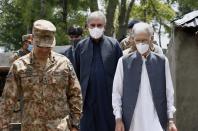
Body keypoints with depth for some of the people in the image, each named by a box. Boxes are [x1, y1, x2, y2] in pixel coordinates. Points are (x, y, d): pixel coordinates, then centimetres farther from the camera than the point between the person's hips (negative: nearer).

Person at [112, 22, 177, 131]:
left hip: (156, 122, 0)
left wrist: (170, 120, 3)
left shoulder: (162, 61, 4)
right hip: (132, 122, 0)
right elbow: (116, 92, 4)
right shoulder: (124, 62, 2)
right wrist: (118, 119, -2)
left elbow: (169, 92, 6)